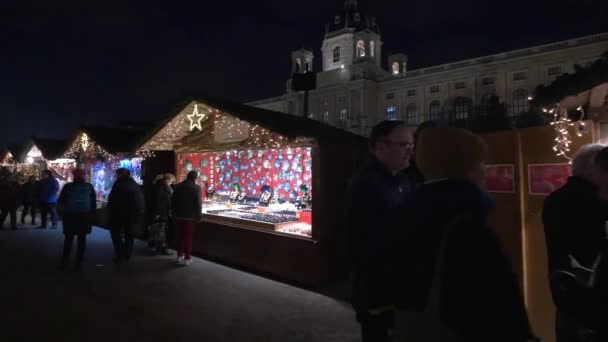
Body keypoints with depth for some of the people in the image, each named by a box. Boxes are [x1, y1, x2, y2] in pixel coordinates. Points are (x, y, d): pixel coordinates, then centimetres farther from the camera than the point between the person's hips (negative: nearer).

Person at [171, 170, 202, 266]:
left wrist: (174, 213, 16)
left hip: (178, 215, 4)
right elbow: (198, 203, -11)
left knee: (179, 236, 12)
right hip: (190, 216, -4)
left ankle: (180, 256, 21)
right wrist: (198, 216, -3)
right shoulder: (196, 188, -9)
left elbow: (173, 201, 9)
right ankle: (187, 258, 3)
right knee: (188, 237, 0)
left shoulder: (177, 186, 5)